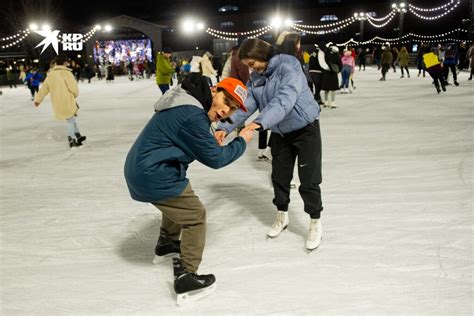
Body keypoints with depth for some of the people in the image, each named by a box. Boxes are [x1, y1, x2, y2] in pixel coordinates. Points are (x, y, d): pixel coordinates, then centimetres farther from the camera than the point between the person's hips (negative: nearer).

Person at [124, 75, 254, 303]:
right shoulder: (193, 116, -26)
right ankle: (186, 275, 9)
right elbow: (215, 158, -15)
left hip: (140, 167, 10)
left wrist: (211, 141, 5)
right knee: (195, 215, 2)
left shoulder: (189, 102, 5)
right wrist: (242, 141, -3)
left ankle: (167, 242, 51)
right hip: (153, 175, -10)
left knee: (179, 199, 32)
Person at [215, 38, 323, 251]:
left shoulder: (288, 65, -23)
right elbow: (245, 104, -10)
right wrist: (225, 127, -25)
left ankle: (315, 223, 17)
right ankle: (282, 216, 34)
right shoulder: (255, 78, -1)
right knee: (279, 176, 13)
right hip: (280, 132, 6)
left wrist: (260, 123, -49)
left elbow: (284, 100, -36)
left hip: (305, 128, -6)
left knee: (309, 179, -1)